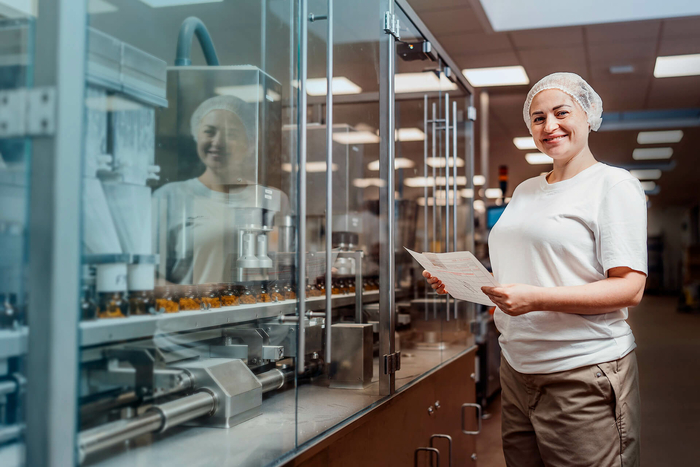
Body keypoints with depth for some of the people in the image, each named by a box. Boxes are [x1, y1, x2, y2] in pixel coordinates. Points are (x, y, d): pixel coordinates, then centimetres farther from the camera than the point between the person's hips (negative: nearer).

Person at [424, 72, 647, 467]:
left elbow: (630, 288, -14)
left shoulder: (614, 185, -6)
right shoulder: (525, 190, 16)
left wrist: (537, 299, -25)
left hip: (583, 374, -6)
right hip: (518, 368, 7)